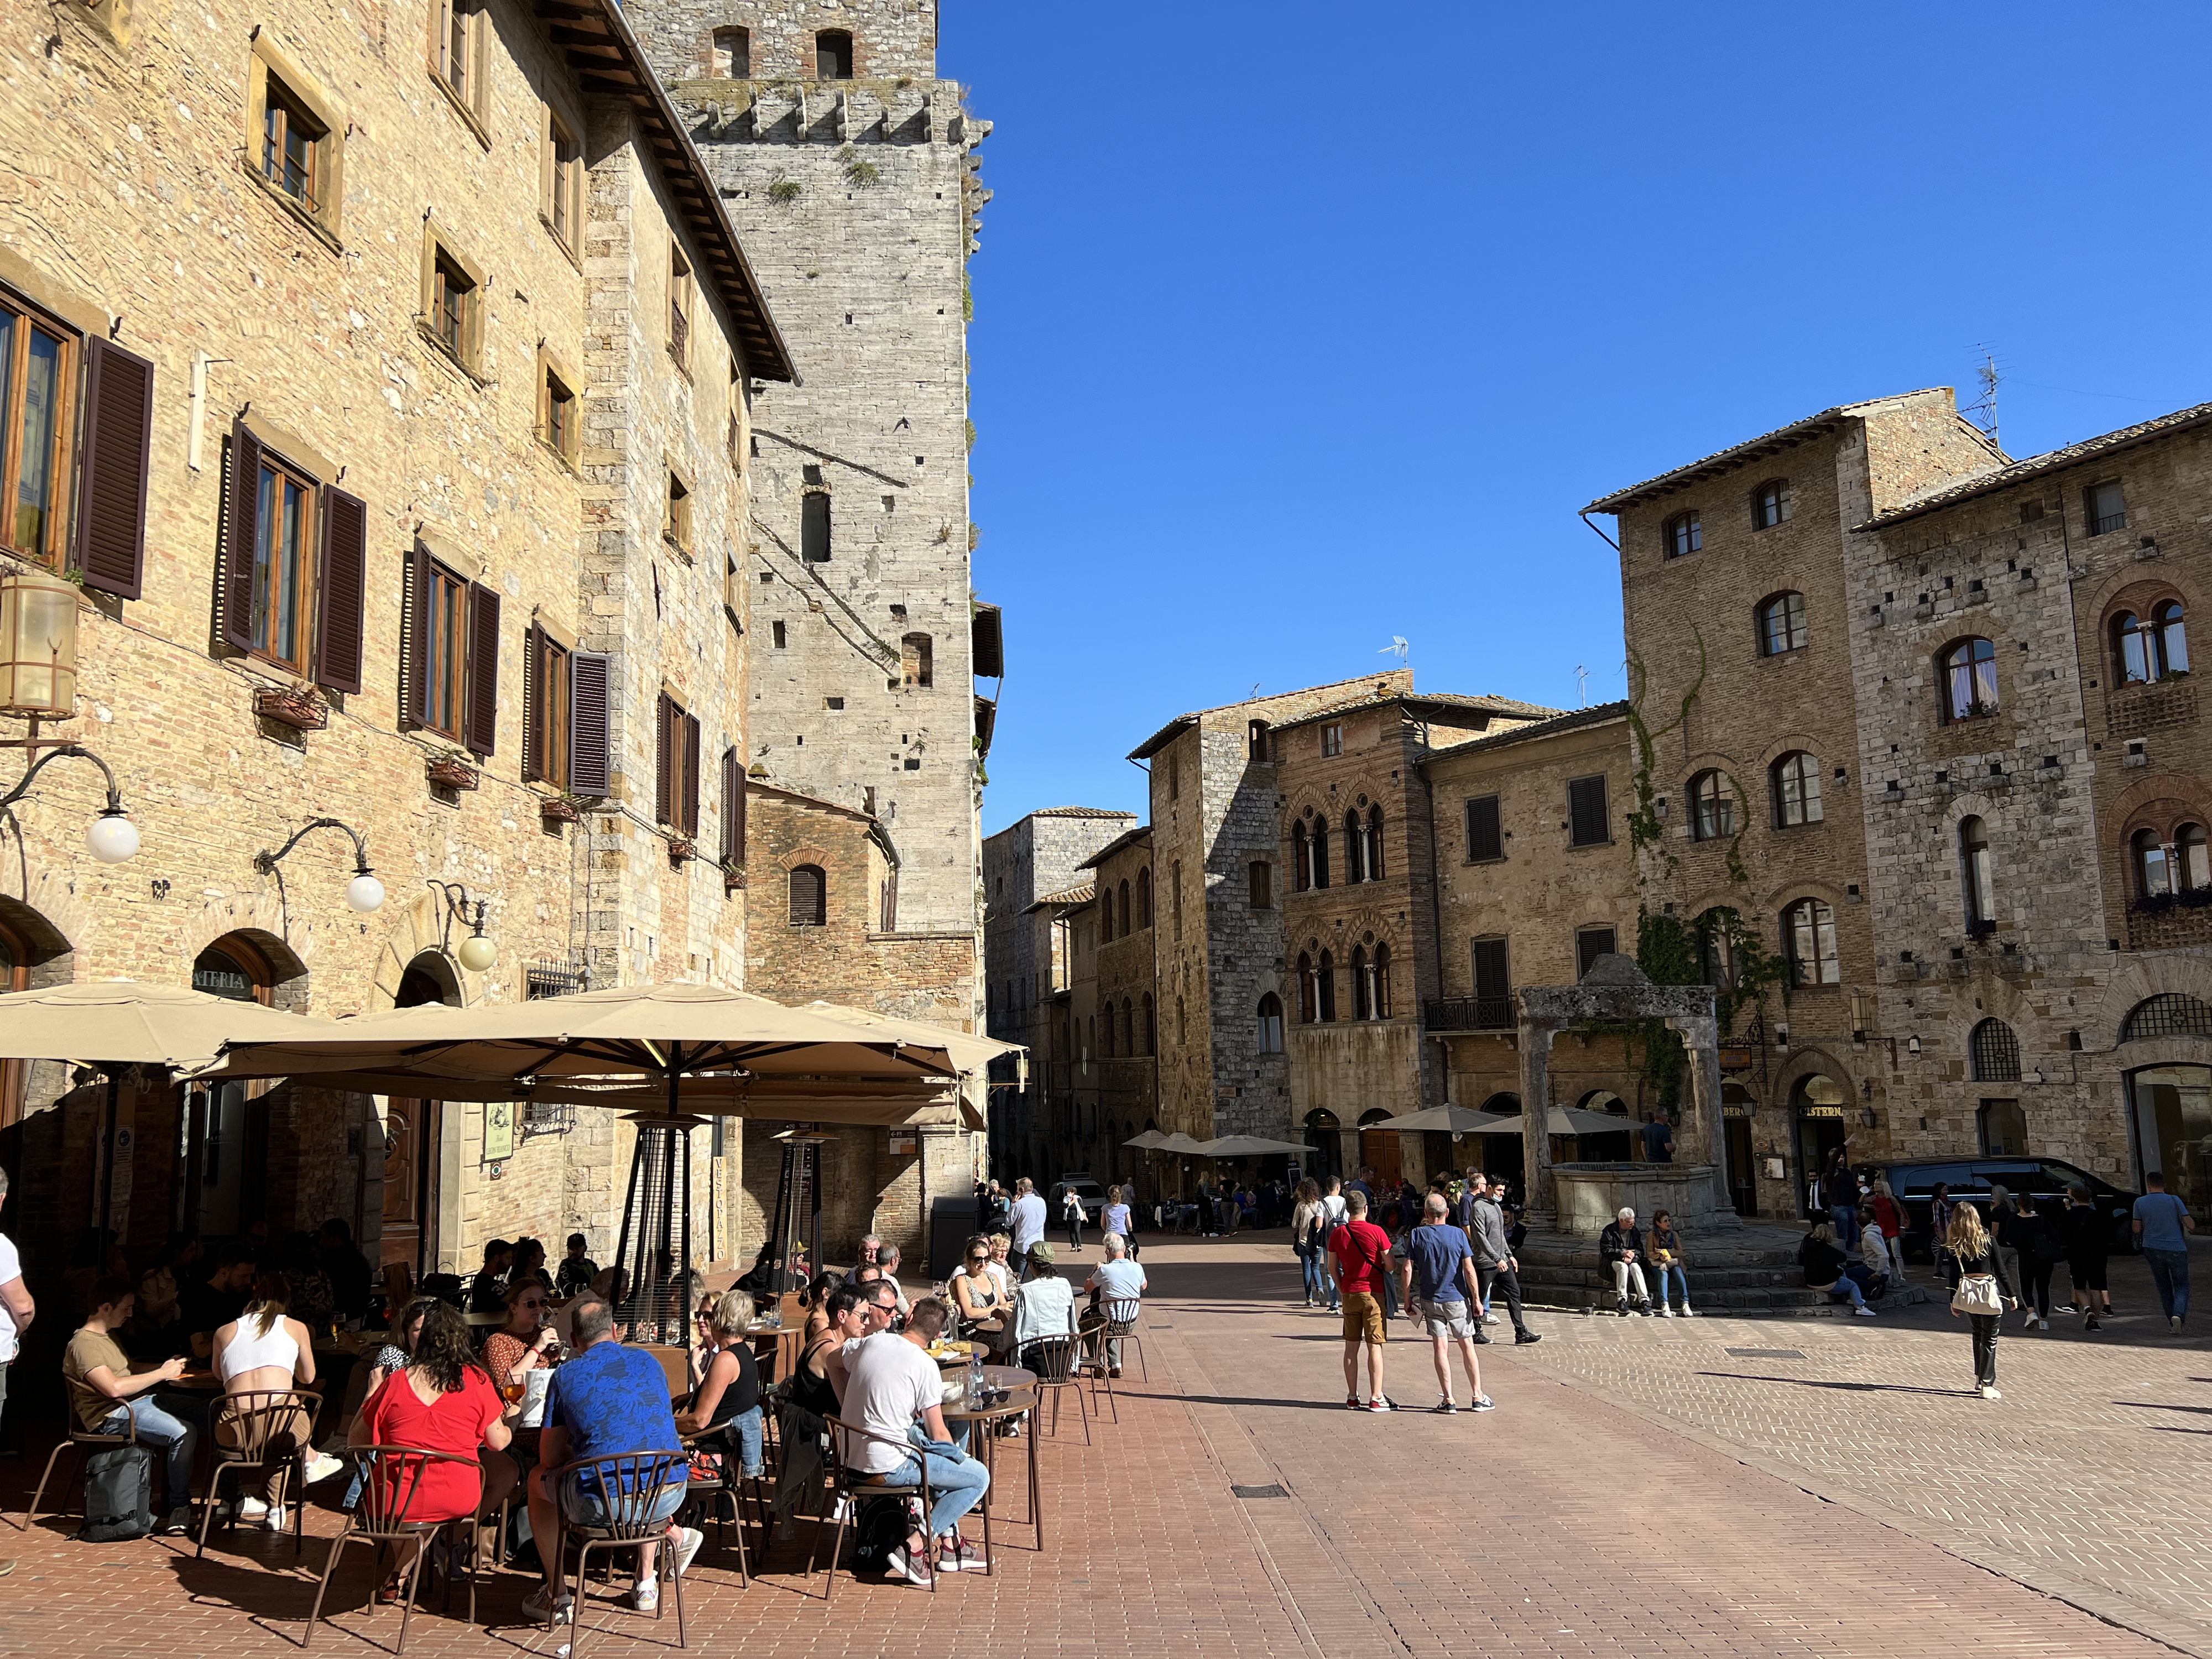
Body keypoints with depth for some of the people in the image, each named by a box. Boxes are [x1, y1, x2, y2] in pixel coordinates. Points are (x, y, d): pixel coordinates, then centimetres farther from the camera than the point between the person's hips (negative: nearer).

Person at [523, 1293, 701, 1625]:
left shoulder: (565, 1376, 3)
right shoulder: (650, 1362, 14)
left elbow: (550, 1458, 7)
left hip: (602, 1505, -4)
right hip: (668, 1497, 4)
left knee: (538, 1479, 26)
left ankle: (556, 1598, 27)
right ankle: (647, 1584, 33)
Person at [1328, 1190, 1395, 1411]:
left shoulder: (1338, 1234, 2)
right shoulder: (1376, 1232, -10)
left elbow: (1333, 1267, 8)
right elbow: (1390, 1265, -8)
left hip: (1349, 1294, 4)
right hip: (1374, 1293, -4)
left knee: (1351, 1347, 9)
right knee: (1374, 1346, 0)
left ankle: (1352, 1398, 13)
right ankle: (1376, 1398, 0)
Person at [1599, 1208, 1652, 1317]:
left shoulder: (1635, 1231, 10)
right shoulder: (1609, 1230, -4)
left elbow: (1640, 1250, 7)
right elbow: (1605, 1250, -10)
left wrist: (1632, 1254, -16)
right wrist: (1622, 1253, -21)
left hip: (1632, 1260, 3)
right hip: (1614, 1260, -3)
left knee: (1636, 1268, -31)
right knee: (1623, 1267, -36)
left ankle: (1644, 1300, -41)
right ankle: (1622, 1299, -38)